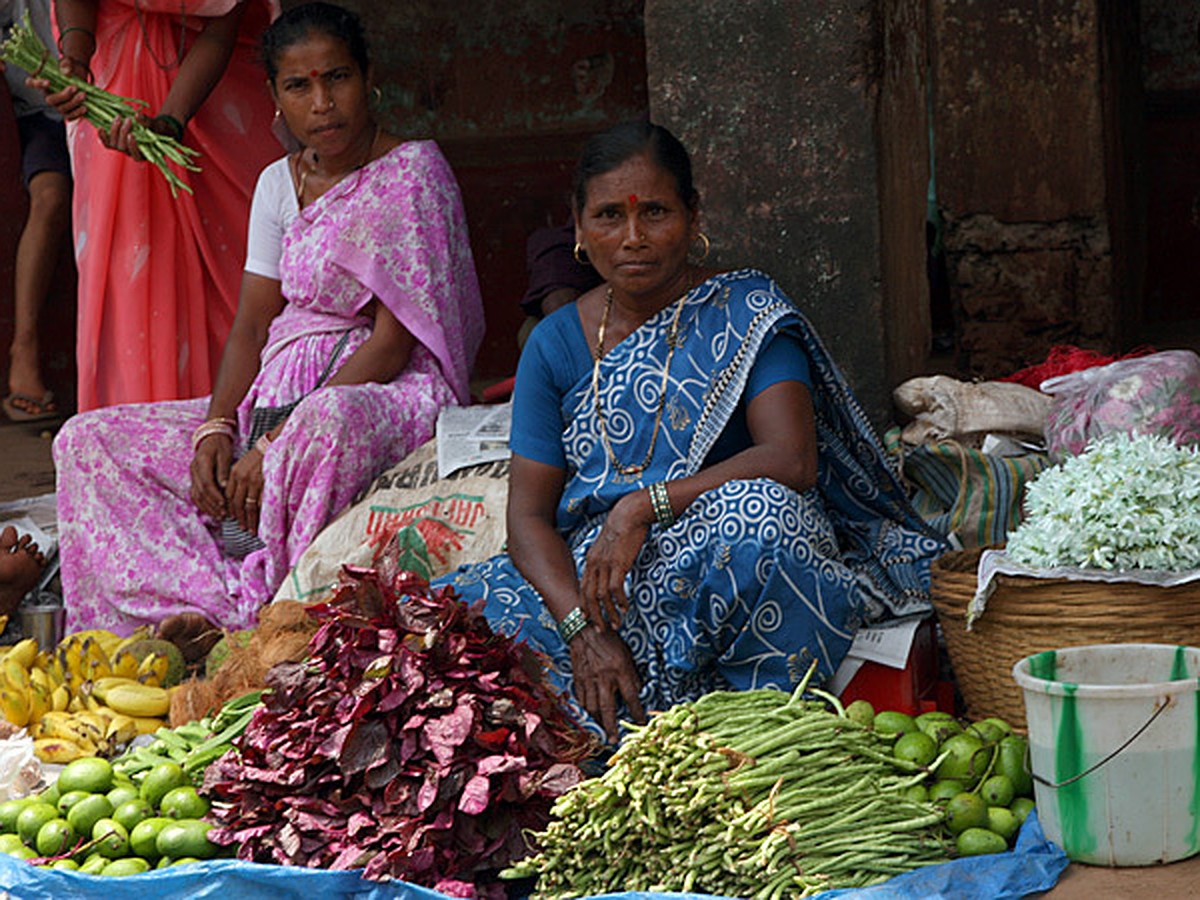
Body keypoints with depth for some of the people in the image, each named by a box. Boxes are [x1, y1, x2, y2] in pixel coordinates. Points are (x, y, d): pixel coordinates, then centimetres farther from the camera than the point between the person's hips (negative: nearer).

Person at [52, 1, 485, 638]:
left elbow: (393, 343, -16)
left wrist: (277, 444, -22)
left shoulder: (411, 171, -10)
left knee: (330, 420, -44)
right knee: (88, 440, -5)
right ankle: (206, 606, -25)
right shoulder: (280, 184, 11)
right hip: (276, 398, 7)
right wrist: (218, 426, -11)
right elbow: (252, 327, 9)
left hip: (389, 397, -7)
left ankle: (255, 619, -30)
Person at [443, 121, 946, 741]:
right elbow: (529, 514, 2)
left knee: (754, 509, -38)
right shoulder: (556, 345, 8)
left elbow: (791, 460, -16)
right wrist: (582, 626, -16)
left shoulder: (745, 312, -1)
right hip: (587, 576, 3)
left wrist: (644, 506, -23)